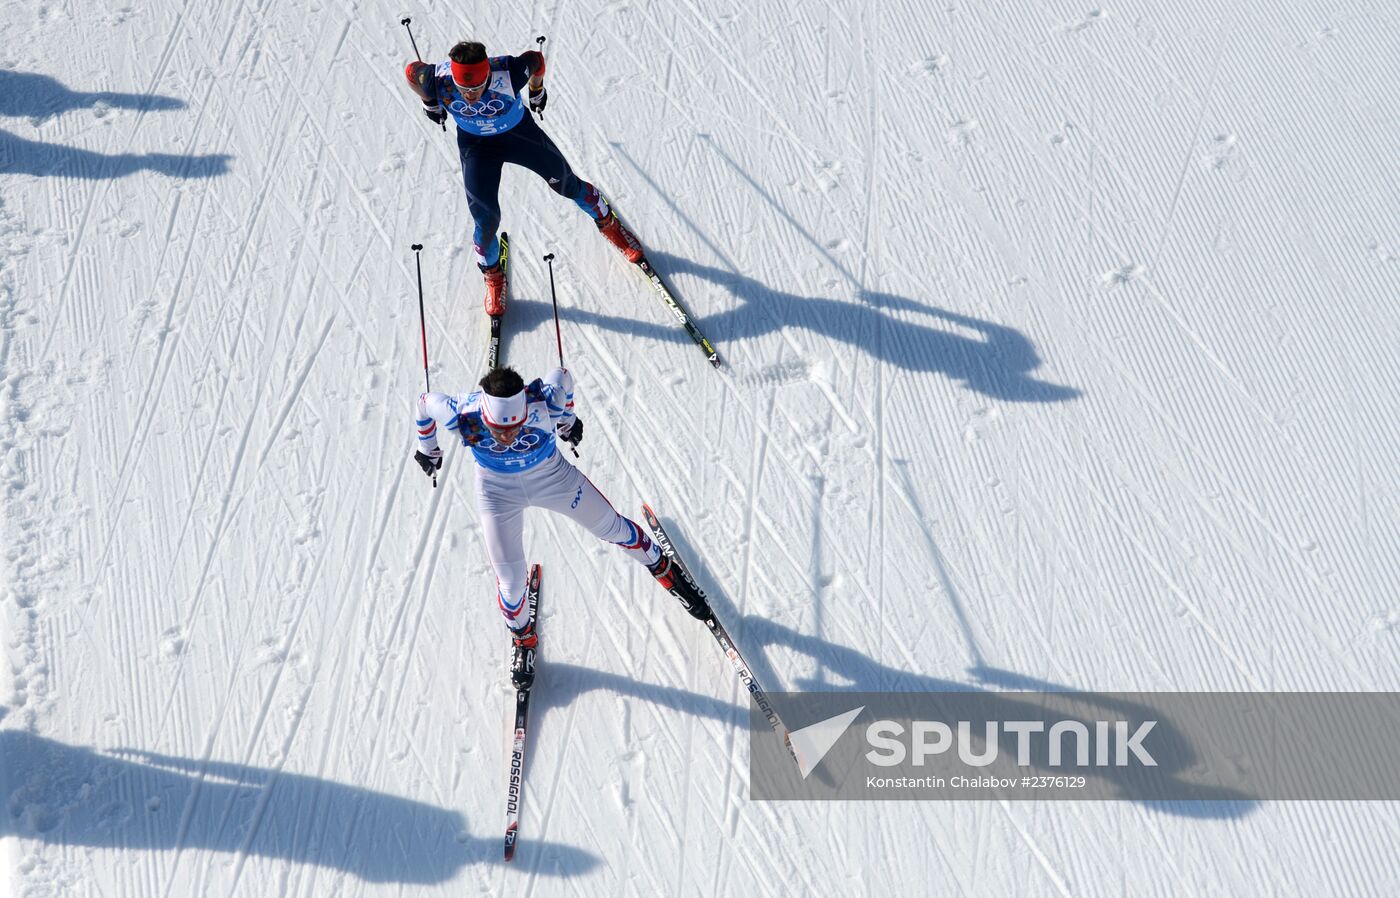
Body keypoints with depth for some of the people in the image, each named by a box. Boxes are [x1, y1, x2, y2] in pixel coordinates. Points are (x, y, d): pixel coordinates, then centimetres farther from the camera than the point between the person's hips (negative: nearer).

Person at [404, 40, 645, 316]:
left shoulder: (509, 73, -38)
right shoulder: (437, 81, -34)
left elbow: (536, 60, -15)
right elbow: (411, 72, -10)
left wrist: (537, 90, 4)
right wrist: (430, 104, 7)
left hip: (519, 133, 0)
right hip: (475, 145, 0)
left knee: (566, 184, 14)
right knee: (486, 220, -7)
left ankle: (607, 221, 45)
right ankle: (492, 275, 23)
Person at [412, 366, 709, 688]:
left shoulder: (545, 404, -37)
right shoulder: (462, 417, -36)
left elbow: (562, 376, -14)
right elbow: (424, 402, -14)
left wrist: (567, 418, 5)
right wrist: (427, 449, 5)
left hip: (552, 475, 0)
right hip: (498, 490, 0)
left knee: (610, 527, 14)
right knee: (511, 581, 1)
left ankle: (662, 567, 44)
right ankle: (523, 638, 34)